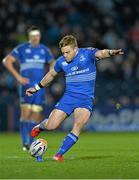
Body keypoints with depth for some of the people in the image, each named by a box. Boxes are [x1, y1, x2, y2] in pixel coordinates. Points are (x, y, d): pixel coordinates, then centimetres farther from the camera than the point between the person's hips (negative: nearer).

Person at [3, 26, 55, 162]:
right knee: (26, 113, -14)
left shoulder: (44, 50, 10)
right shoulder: (21, 49, -2)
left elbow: (52, 63, 25)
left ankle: (31, 142, 11)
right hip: (27, 85, -4)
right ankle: (25, 143, -10)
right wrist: (18, 77, -13)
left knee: (36, 115, 2)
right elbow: (7, 61, -7)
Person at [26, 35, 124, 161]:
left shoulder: (87, 54, -9)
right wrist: (37, 88, 29)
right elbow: (51, 74, 23)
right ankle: (40, 127, 34)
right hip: (68, 97, 3)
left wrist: (110, 52, -52)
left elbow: (100, 54, -30)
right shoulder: (61, 61, 3)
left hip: (86, 99, -3)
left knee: (78, 126, -26)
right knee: (51, 126, -3)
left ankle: (59, 154, -17)